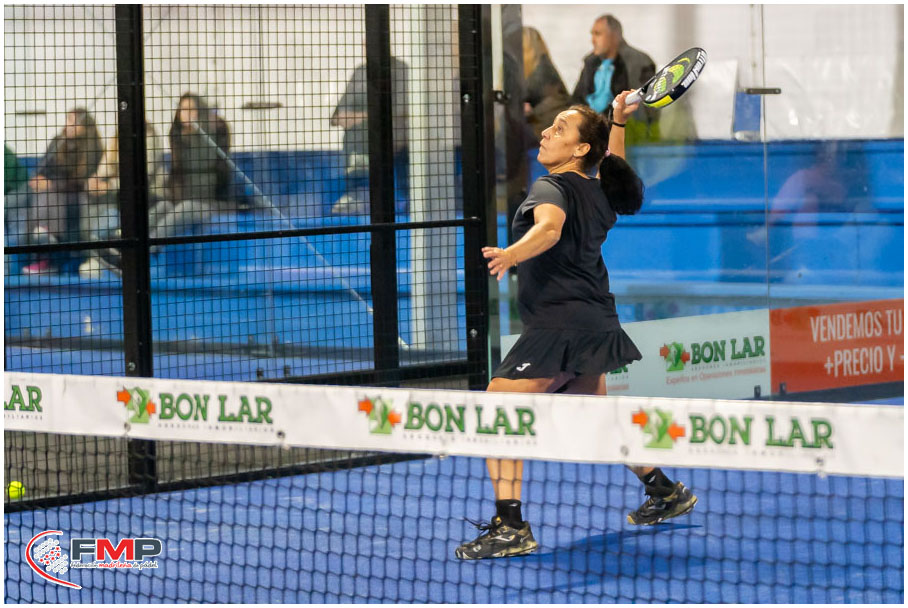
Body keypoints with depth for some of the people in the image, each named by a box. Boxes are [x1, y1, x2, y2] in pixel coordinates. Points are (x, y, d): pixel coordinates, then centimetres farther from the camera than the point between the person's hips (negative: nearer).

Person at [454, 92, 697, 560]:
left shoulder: (552, 188, -13)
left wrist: (511, 255, -54)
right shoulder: (600, 193, 12)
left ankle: (511, 527, -21)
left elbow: (550, 226, -37)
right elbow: (614, 169, 39)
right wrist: (618, 121, 36)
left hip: (556, 324, -10)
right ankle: (666, 493, 41)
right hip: (595, 320, 10)